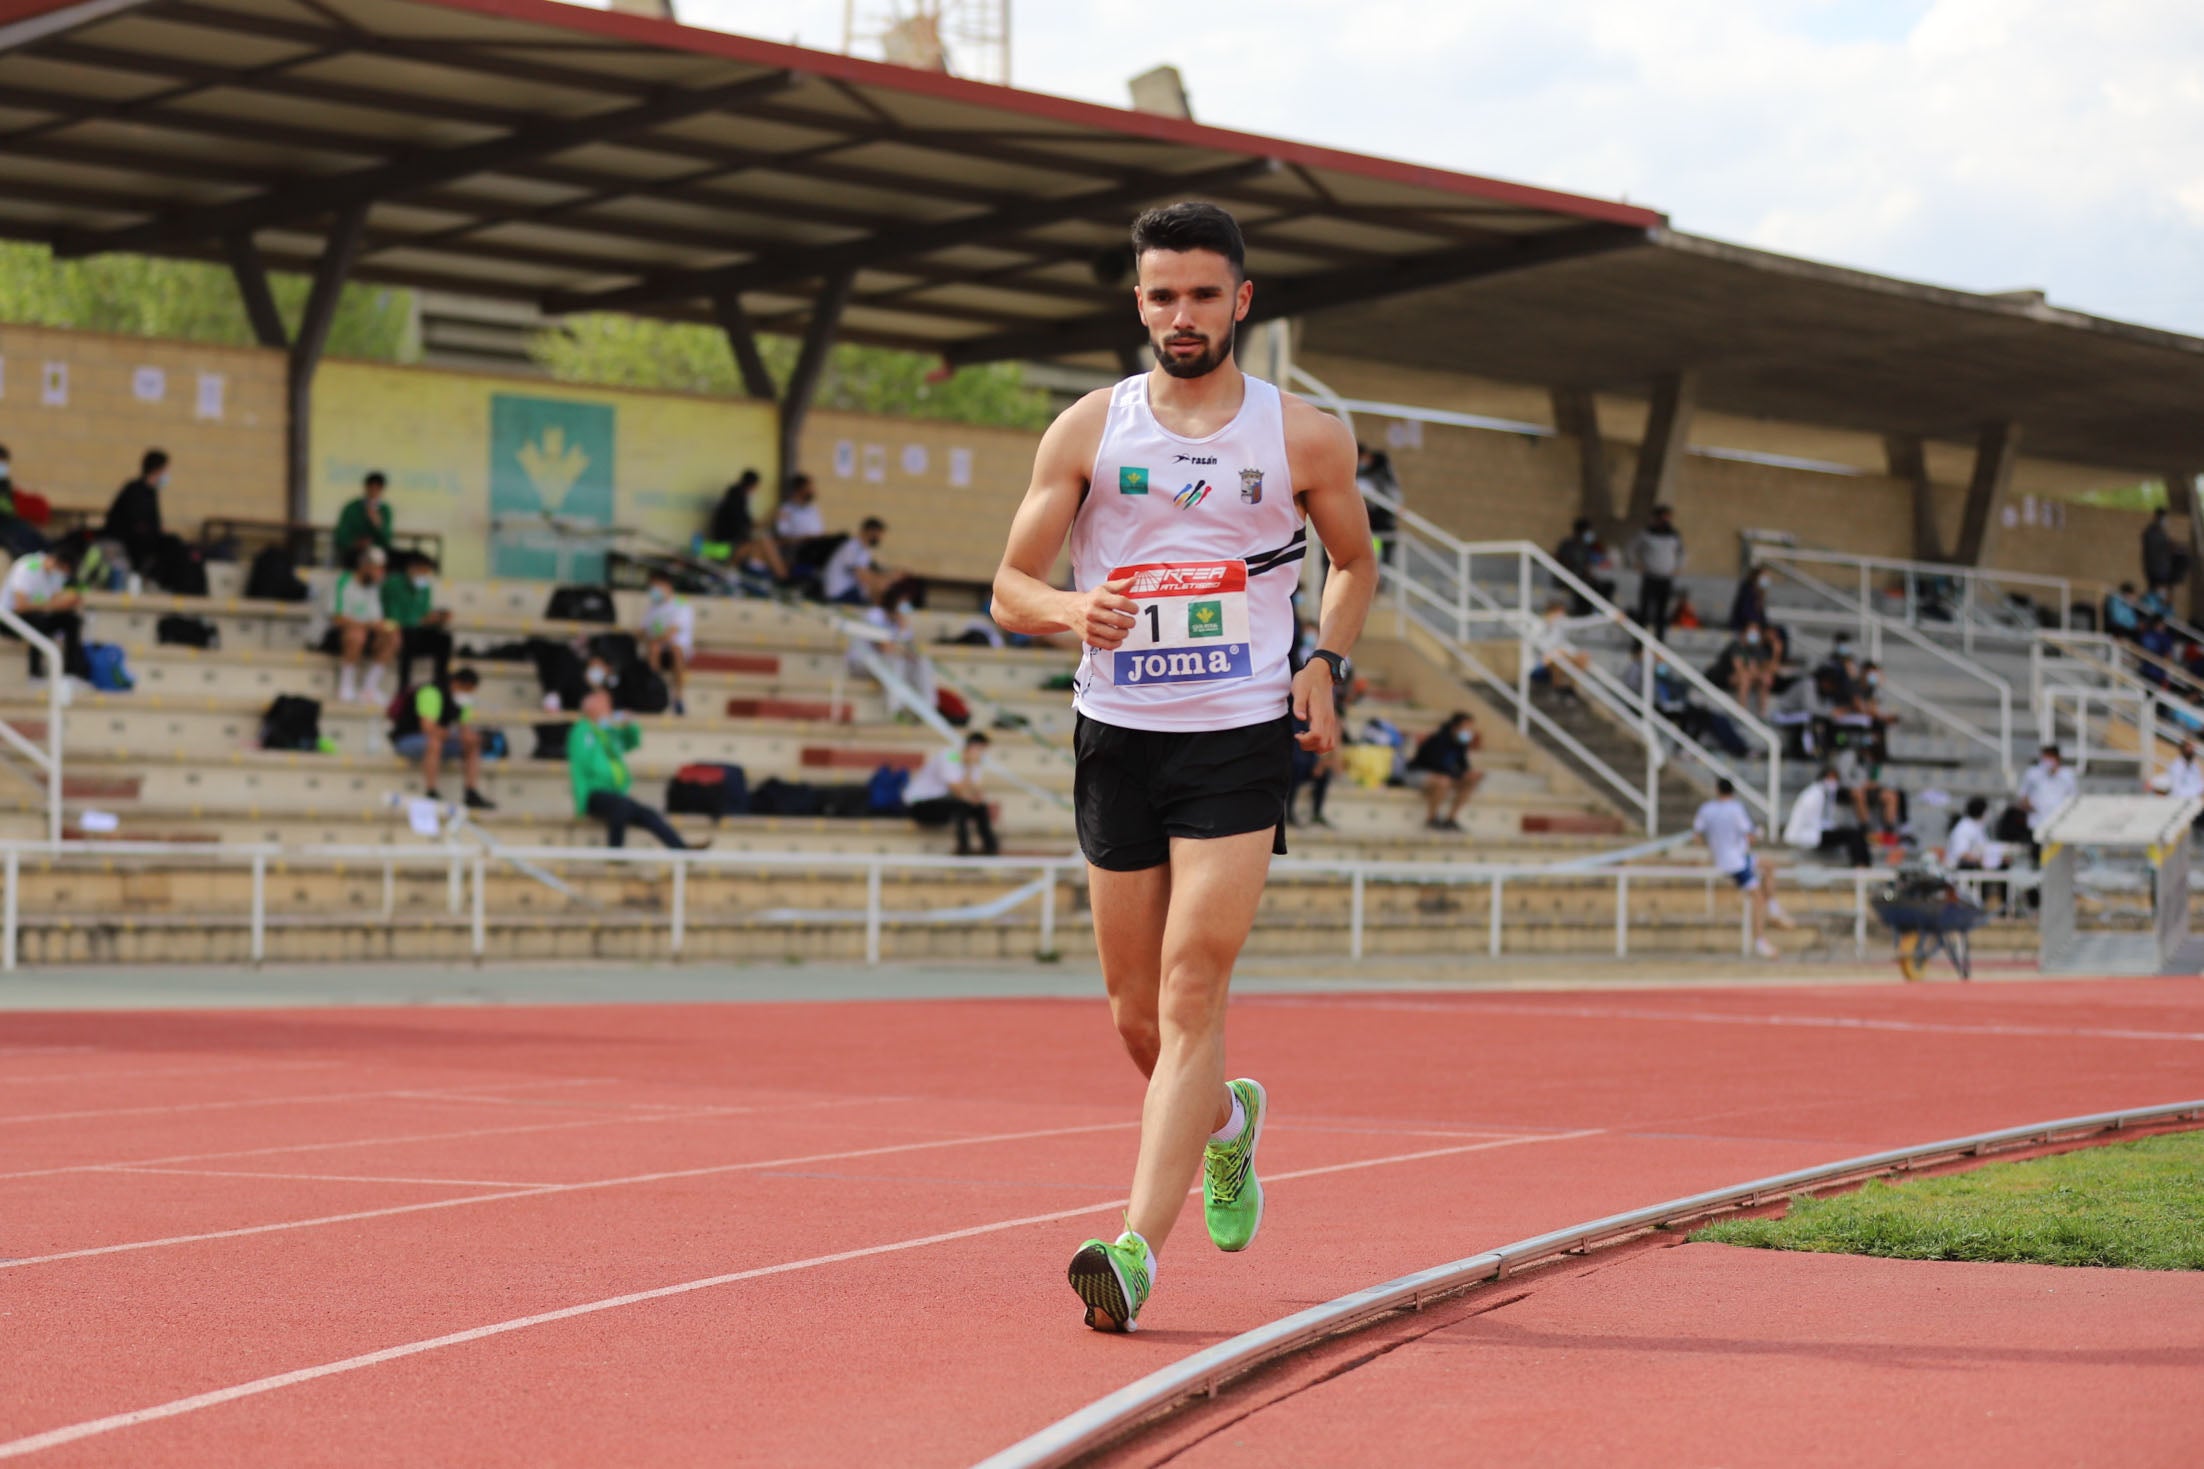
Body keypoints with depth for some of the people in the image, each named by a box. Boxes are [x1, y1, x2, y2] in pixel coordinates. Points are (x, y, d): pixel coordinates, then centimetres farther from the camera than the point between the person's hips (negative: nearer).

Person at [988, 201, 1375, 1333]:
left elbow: (1354, 560, 18)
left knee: (1190, 998, -14)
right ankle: (1224, 1119, 43)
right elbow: (1009, 588, 3)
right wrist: (1071, 611, -19)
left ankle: (1137, 1247, -17)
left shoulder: (1303, 437, 2)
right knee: (1136, 1014, 10)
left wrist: (1327, 664, 0)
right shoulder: (1088, 430, 3)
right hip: (1117, 733, 3)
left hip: (1240, 739, -2)